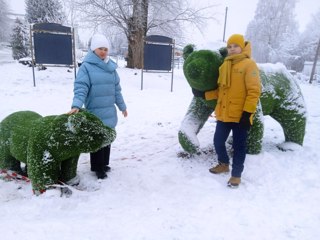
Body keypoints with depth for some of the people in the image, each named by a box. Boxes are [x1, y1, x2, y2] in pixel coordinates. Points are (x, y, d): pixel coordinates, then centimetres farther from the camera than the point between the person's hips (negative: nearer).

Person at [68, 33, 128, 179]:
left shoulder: (111, 67, 9)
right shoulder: (87, 66, -9)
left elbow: (116, 89, 15)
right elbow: (81, 88, -17)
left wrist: (122, 106, 19)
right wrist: (76, 105, -31)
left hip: (109, 112, 6)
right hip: (95, 112, -6)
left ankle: (103, 164, 33)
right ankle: (97, 167, 19)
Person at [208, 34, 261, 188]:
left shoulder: (249, 64, -8)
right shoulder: (224, 65, 14)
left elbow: (254, 91, -14)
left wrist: (247, 113, -19)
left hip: (240, 115, -7)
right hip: (224, 114, 7)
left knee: (239, 146, 4)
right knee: (218, 141, 15)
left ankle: (236, 174, 20)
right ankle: (224, 164, 39)